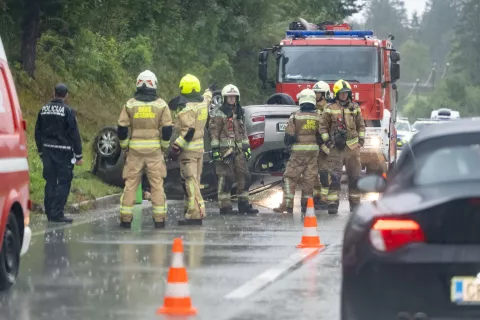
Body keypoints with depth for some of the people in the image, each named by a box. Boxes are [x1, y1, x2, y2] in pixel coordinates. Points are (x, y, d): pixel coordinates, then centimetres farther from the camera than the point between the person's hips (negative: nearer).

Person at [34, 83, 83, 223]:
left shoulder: (44, 110, 8)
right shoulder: (67, 111, -10)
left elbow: (38, 132, 15)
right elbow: (74, 134, -10)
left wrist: (41, 151, 24)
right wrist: (78, 155, -6)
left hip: (47, 150, 6)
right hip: (63, 151, -6)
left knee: (50, 182, 12)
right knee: (63, 183, -3)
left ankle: (50, 213, 13)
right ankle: (57, 213, -9)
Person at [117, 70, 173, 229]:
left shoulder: (130, 104, 1)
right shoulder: (161, 105, 0)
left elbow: (122, 128, 0)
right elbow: (167, 129, -2)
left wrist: (124, 146, 12)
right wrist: (165, 147, 11)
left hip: (135, 149, 0)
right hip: (155, 149, 0)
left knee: (130, 184, 4)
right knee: (157, 184, 4)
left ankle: (126, 218, 2)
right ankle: (159, 218, 1)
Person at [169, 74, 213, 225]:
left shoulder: (186, 108, -19)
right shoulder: (202, 102, 8)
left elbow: (188, 130, -25)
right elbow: (206, 99, 34)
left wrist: (177, 147, -24)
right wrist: (209, 91, 56)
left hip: (188, 149, -9)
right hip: (200, 146, 9)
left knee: (190, 182, -11)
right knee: (194, 181, 16)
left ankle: (196, 214, -16)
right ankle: (191, 211, 22)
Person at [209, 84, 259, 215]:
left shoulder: (239, 113, 18)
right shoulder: (219, 114, -4)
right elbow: (213, 132, -9)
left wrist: (247, 148, 18)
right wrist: (215, 149, -16)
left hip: (238, 150, 7)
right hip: (225, 150, -7)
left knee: (244, 177, 6)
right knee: (225, 179, -6)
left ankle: (244, 204, 14)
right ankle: (224, 206, -2)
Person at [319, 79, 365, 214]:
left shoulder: (355, 107, 10)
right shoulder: (330, 109, 2)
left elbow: (361, 125, 18)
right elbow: (323, 126, 5)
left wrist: (361, 138, 7)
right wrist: (326, 140, -4)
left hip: (352, 146, 3)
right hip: (335, 147, -3)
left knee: (354, 176, 7)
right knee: (334, 176, -8)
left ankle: (355, 202, 14)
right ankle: (333, 203, -8)